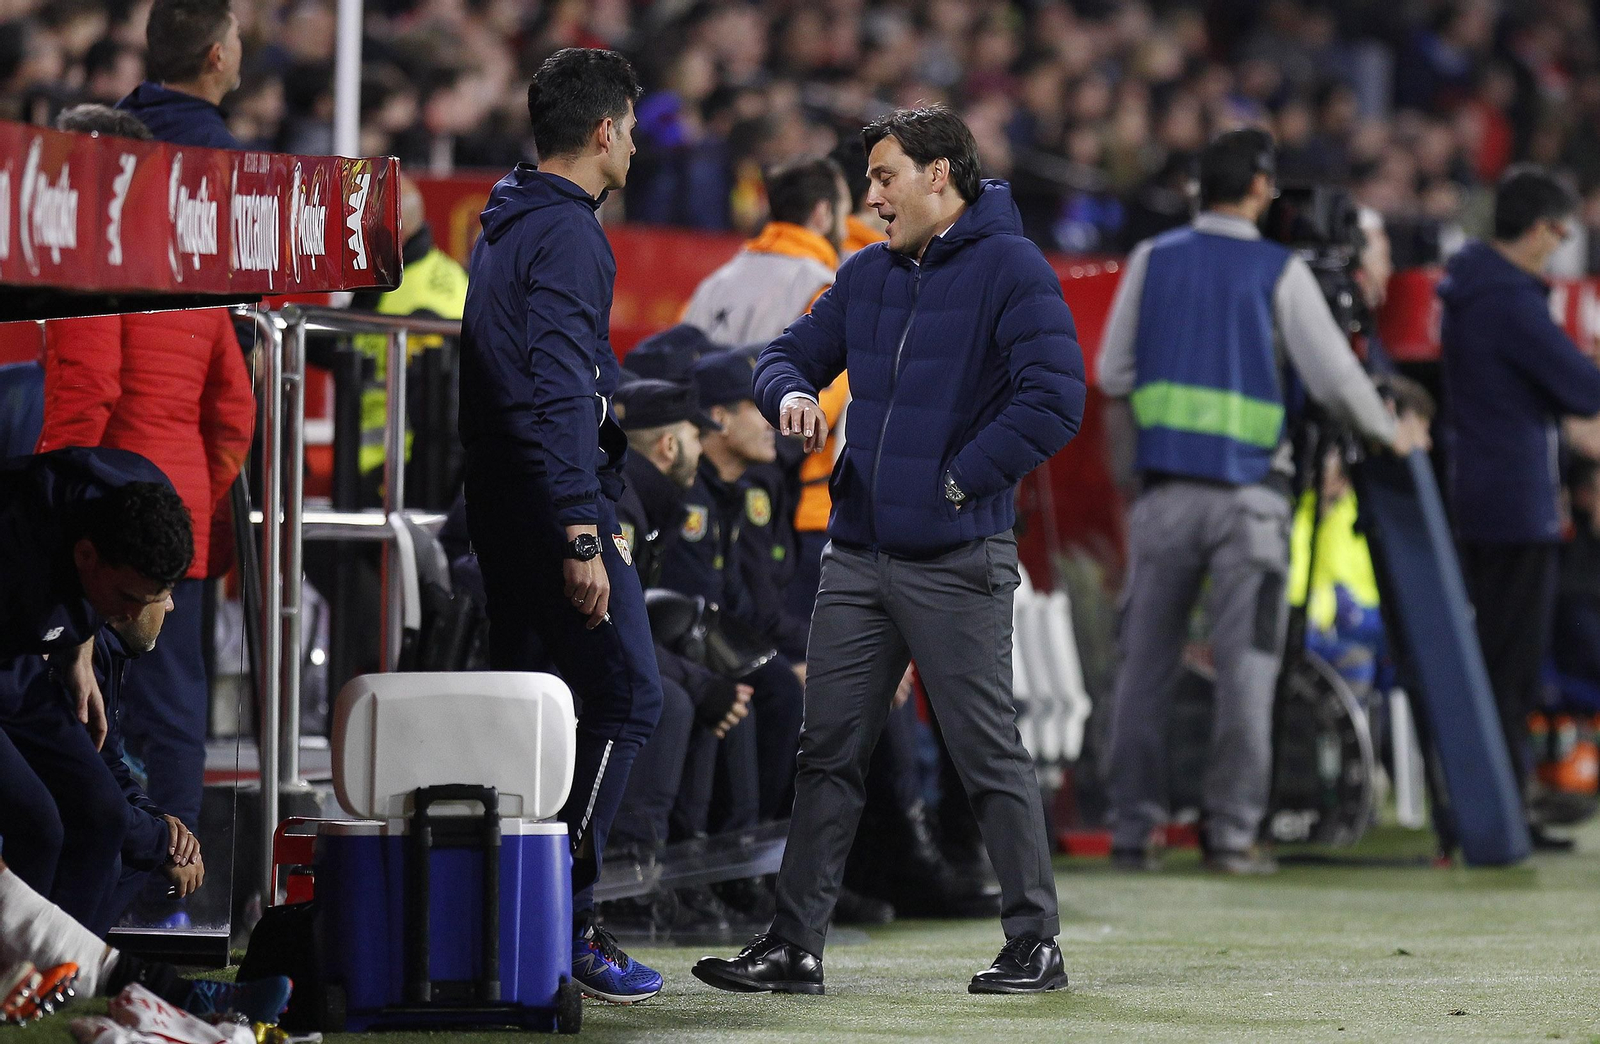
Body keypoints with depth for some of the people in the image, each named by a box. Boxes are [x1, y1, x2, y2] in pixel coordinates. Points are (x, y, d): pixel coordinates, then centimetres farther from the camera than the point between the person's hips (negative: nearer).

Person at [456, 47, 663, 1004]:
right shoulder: (566, 234, -13)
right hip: (558, 503, -10)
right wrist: (581, 534, -24)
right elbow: (563, 392, -20)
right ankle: (565, 914, -13)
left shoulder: (503, 229, 17)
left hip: (501, 504, 10)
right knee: (628, 693, -9)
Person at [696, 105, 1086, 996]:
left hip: (957, 563, -7)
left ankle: (1036, 944, 8)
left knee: (991, 755, -1)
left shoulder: (1010, 270, -9)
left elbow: (1055, 398, -17)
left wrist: (960, 479, -15)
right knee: (830, 752, 7)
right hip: (859, 555, 7)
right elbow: (792, 353, 22)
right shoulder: (869, 275, 13)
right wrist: (791, 392, -3)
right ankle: (795, 945, 10)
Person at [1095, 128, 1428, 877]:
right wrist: (1390, 432, 14)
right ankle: (1232, 829, -1)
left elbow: (1113, 376, 7)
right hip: (1248, 488, -2)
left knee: (1145, 661, 7)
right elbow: (1333, 377, -3)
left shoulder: (1153, 260, 6)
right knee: (1246, 666, 1)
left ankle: (1132, 828, 6)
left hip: (1166, 488, 3)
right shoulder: (1280, 272, -2)